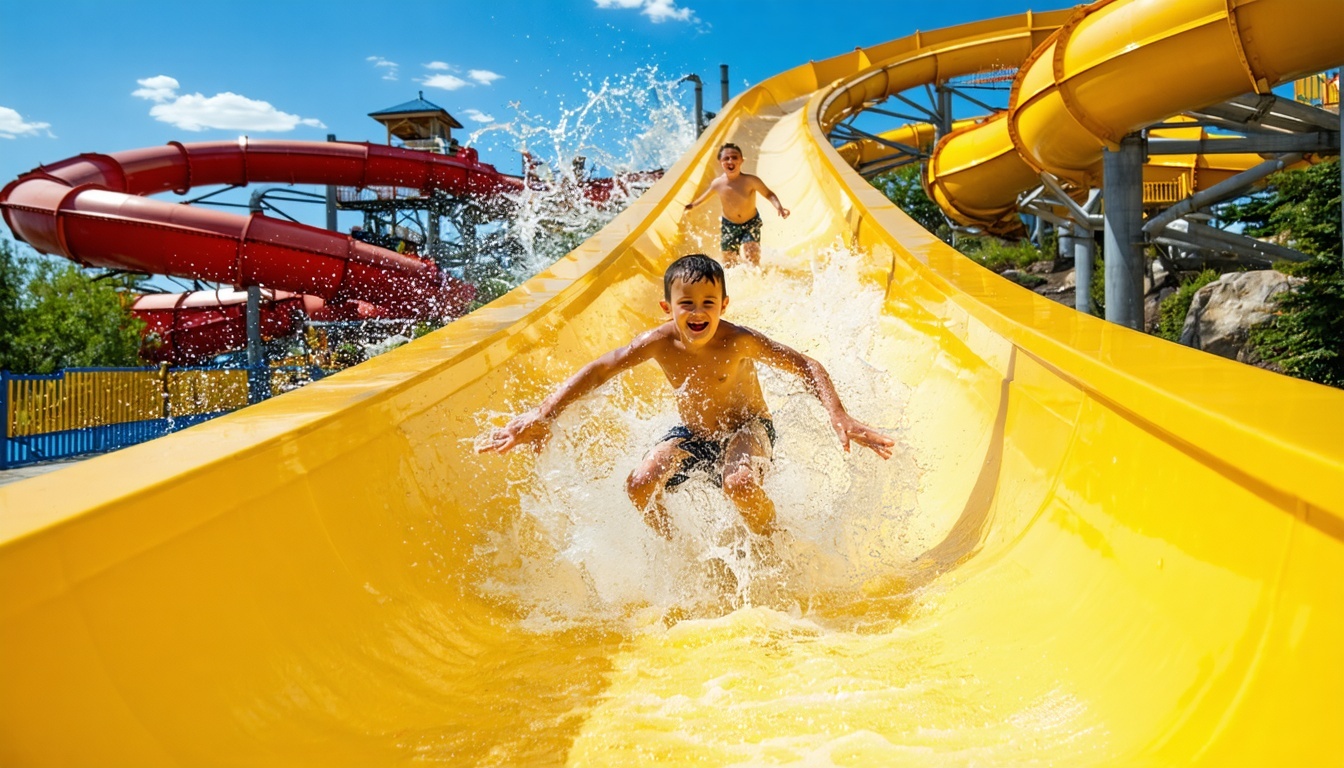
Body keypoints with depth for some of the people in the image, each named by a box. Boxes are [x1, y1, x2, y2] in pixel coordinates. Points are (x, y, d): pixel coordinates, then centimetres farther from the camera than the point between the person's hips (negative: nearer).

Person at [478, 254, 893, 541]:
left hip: (746, 428, -3)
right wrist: (542, 415, -23)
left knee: (740, 484, -35)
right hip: (691, 434, 3)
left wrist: (840, 418, -35)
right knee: (640, 484, -20)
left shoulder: (740, 341, -26)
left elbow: (808, 367, -22)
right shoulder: (659, 342, -19)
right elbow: (597, 371, -16)